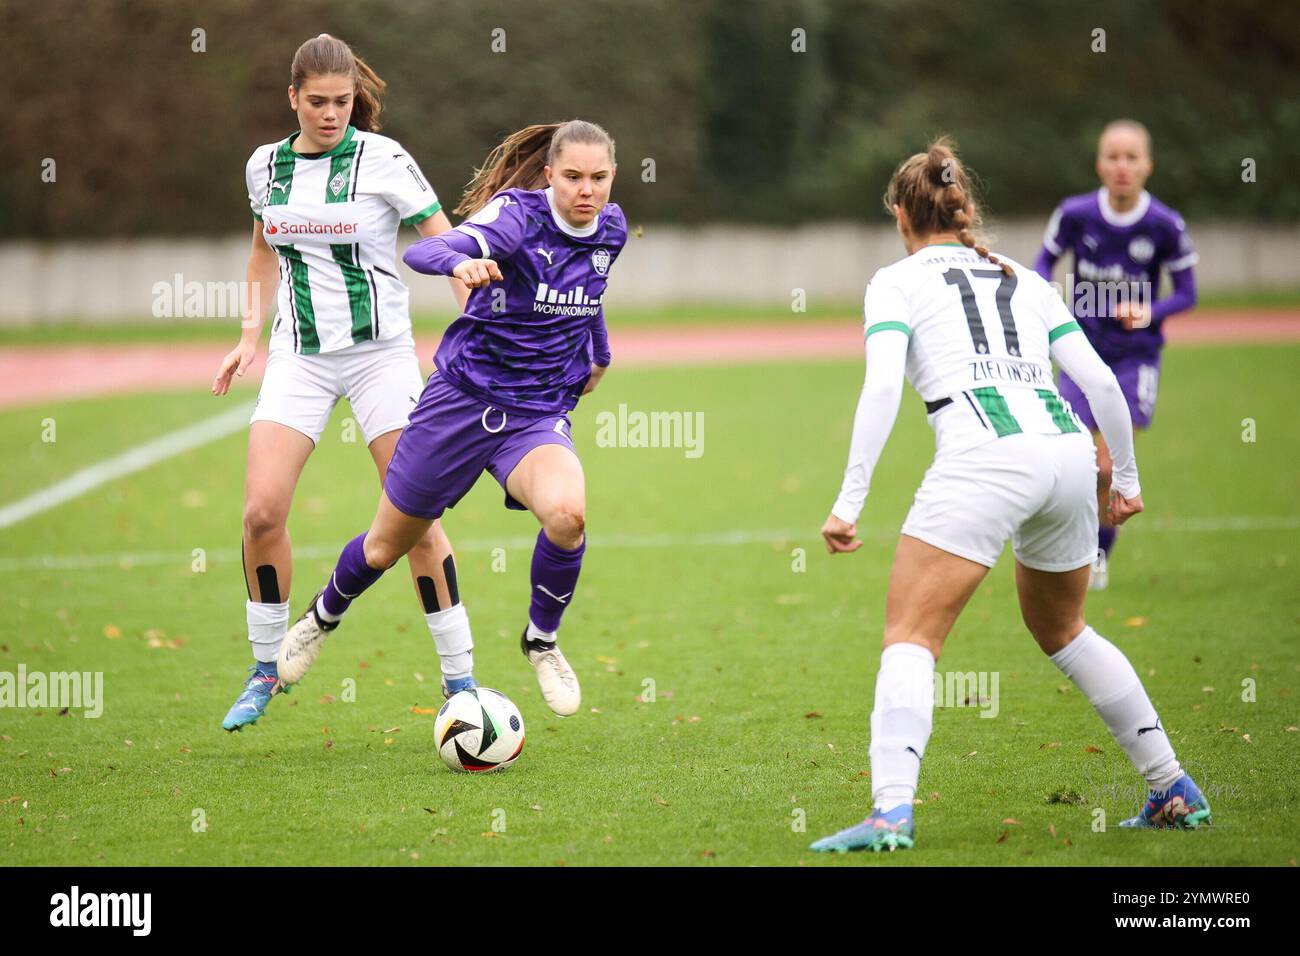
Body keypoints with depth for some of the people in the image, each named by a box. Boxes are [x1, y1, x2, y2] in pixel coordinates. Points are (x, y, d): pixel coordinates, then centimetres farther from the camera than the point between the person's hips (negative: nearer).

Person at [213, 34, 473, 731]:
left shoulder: (381, 158, -9)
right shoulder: (265, 165, 5)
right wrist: (249, 338, 15)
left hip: (380, 352, -3)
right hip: (299, 355, 3)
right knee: (261, 510, -10)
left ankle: (460, 680, 3)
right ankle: (265, 668, 9)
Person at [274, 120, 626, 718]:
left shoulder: (609, 228, 0)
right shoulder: (517, 215, -19)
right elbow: (420, 251, -37)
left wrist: (599, 352, 35)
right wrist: (461, 263, -58)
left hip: (539, 415, 3)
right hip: (463, 399, -3)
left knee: (567, 513, -30)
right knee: (387, 546, 11)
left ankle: (542, 640, -4)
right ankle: (324, 615, 46)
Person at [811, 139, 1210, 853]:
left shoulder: (896, 281, 11)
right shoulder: (1022, 279, 26)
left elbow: (882, 386, -5)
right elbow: (1101, 380, 18)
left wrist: (849, 500, -9)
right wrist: (1127, 478, 29)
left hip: (985, 456, -6)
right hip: (1070, 450, 6)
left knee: (910, 637, -4)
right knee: (1062, 631, 25)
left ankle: (891, 811, -23)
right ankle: (1175, 793, 27)